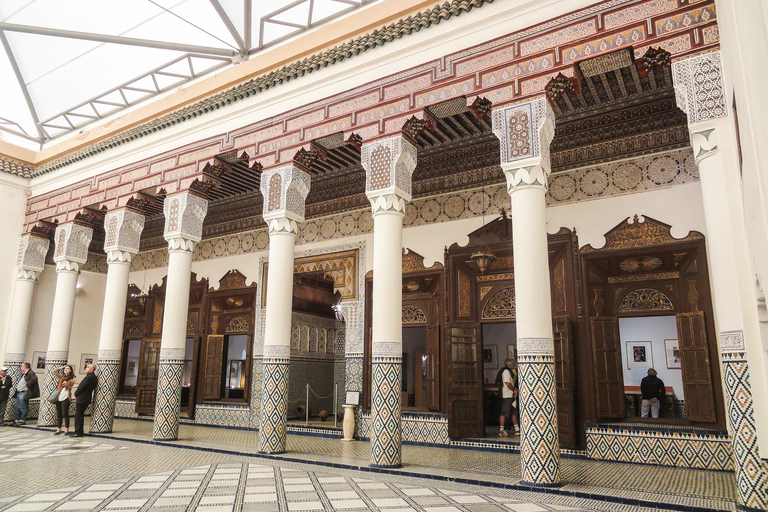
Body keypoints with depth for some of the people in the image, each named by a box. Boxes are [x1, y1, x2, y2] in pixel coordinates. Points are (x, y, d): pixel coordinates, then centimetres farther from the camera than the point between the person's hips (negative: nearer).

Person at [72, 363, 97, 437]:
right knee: (79, 415, 16)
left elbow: (81, 387, -18)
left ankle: (79, 432, 2)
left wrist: (75, 394, -2)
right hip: (86, 399, 10)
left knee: (78, 416, -3)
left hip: (81, 399, -10)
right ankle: (78, 431, 22)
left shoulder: (89, 377, -19)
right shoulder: (94, 377, 12)